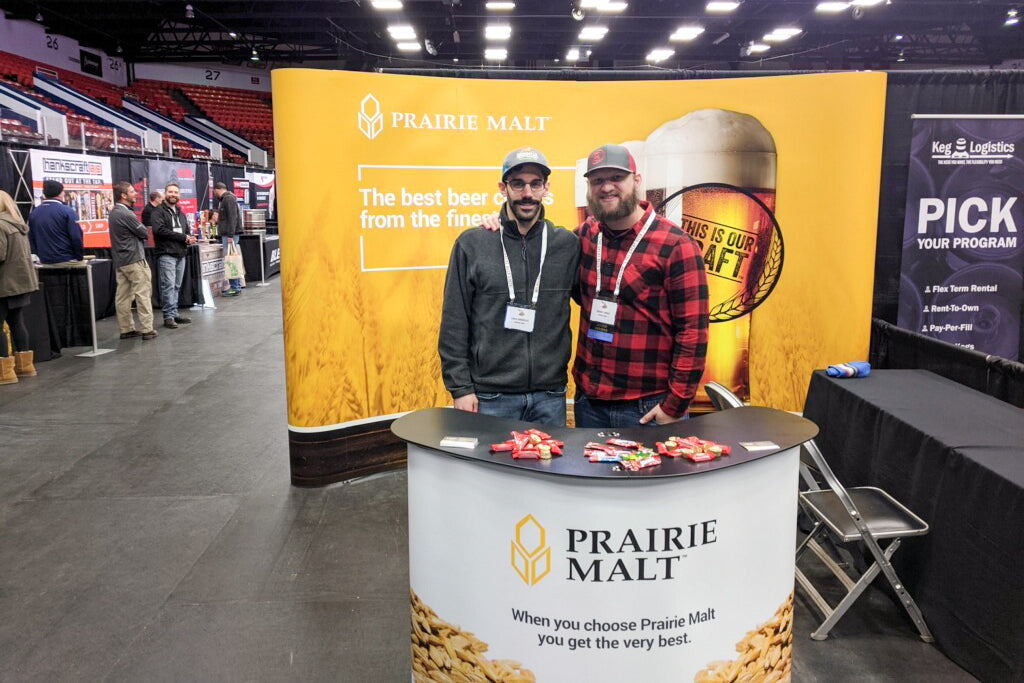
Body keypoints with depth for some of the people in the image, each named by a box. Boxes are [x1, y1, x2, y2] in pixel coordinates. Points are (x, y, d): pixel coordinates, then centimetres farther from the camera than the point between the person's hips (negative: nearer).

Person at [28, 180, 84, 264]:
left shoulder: (33, 213, 8)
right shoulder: (67, 211, -10)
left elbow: (31, 239, 14)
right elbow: (76, 237, -14)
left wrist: (39, 255, 21)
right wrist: (80, 257, -4)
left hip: (44, 261, 6)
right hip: (67, 260, -6)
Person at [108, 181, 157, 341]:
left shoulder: (113, 213, 15)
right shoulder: (126, 214, -16)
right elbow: (144, 233, -10)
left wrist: (142, 230, 4)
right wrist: (145, 230, 10)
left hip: (119, 260, 9)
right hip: (134, 259, -9)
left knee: (123, 296, 9)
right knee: (143, 293, -5)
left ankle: (126, 329, 14)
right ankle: (146, 329, -5)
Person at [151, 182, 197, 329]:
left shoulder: (181, 213, 23)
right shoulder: (159, 211, -1)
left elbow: (187, 231, 25)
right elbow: (159, 229, -16)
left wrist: (189, 239, -1)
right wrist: (182, 237, -14)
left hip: (181, 254, 7)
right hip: (166, 254, -7)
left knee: (176, 286, 9)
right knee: (168, 285, -9)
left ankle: (174, 314, 13)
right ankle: (169, 316, -7)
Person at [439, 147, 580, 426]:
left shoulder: (568, 244, 3)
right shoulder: (472, 244, -1)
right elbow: (454, 323, -1)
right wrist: (460, 387, -5)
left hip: (550, 396, 2)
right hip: (490, 396, -2)